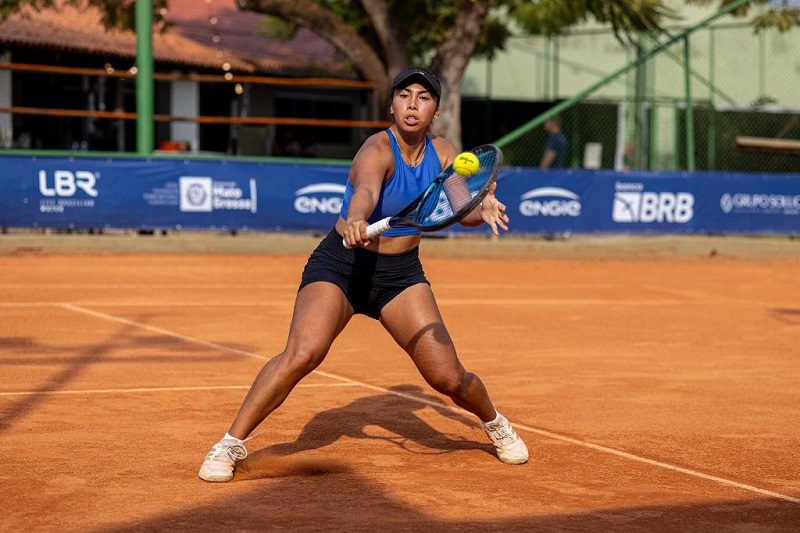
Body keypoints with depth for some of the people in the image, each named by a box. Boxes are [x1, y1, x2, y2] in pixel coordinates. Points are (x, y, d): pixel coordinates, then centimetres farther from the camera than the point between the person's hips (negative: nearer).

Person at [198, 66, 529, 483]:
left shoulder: (443, 153, 0)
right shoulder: (377, 150, -21)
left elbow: (462, 211, -3)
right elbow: (365, 192, -42)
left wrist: (484, 209, -26)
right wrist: (355, 222, -64)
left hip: (402, 275, 5)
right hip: (341, 266, -5)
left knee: (447, 377, -3)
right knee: (303, 352, -28)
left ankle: (495, 424, 31)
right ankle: (231, 444, -16)